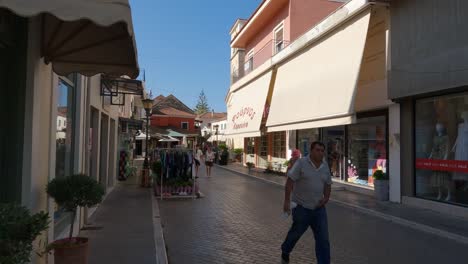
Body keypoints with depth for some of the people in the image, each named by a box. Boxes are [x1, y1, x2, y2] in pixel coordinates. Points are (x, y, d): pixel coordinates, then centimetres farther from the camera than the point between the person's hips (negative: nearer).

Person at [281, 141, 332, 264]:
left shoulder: (325, 166, 4)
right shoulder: (301, 163, -12)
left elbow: (328, 185, 14)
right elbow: (290, 182, -14)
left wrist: (326, 198, -3)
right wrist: (287, 201, -18)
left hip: (319, 209, 4)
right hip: (302, 208, -4)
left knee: (323, 239, 0)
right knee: (295, 233, 17)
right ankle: (285, 252, 46)